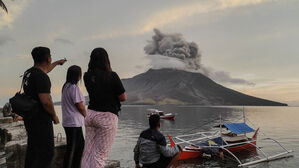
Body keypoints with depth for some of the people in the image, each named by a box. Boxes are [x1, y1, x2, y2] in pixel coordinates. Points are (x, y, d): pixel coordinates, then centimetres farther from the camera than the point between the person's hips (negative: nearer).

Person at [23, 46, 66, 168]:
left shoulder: (29, 72, 9)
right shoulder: (42, 77, -21)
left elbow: (44, 70, 31)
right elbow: (46, 101, -26)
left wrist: (57, 63, 45)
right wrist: (54, 116, -10)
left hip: (29, 117, 10)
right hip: (40, 119, -10)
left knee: (32, 149, 18)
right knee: (46, 152, -4)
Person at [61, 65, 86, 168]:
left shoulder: (65, 86, 12)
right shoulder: (74, 87, -17)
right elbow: (80, 106, -16)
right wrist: (86, 115, 0)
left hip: (68, 122, 9)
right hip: (74, 123, -9)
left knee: (80, 145, 19)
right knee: (71, 149, 0)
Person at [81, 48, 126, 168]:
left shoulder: (87, 76, 3)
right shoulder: (112, 76, -14)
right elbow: (123, 97, -7)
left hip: (90, 114, 6)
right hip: (107, 116, -6)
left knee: (88, 151, 14)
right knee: (101, 153, 3)